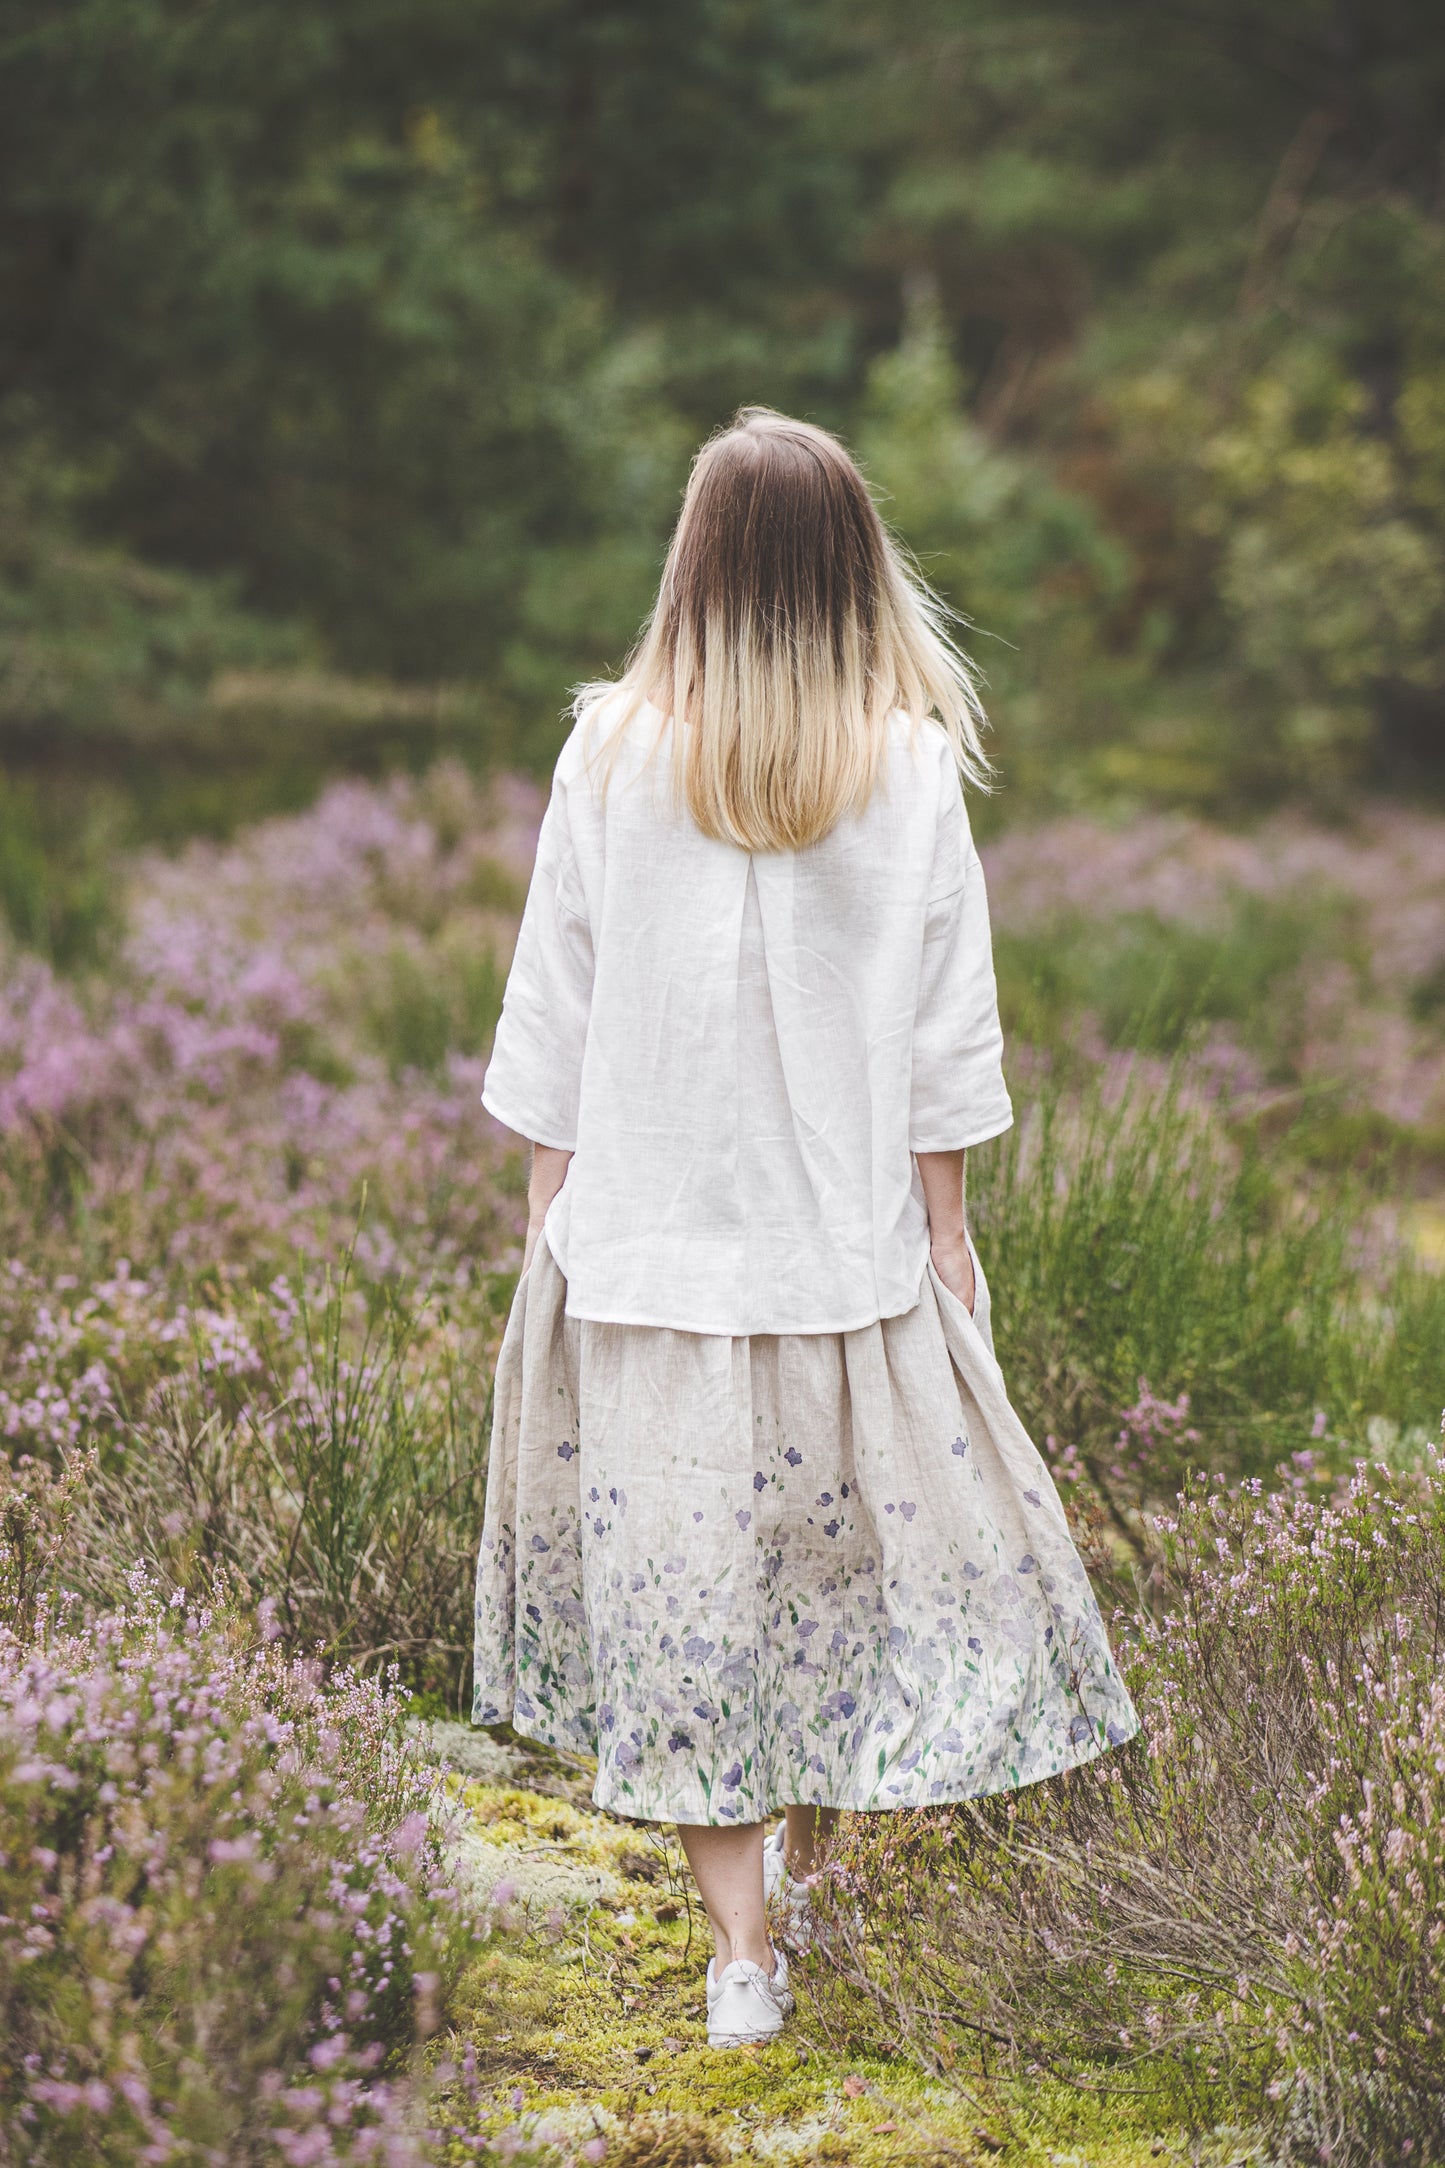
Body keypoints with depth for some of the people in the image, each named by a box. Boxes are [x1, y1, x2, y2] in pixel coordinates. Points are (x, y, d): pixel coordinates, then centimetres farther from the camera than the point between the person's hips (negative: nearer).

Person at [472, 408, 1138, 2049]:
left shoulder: (611, 758, -7)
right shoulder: (912, 765, -8)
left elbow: (553, 1020, -2)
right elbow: (949, 1037, -3)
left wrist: (550, 1211, 8)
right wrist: (944, 1226, 7)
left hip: (650, 1235, 0)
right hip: (846, 1236, 0)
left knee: (684, 1558, 6)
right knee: (854, 1532, 19)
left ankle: (741, 1948, 7)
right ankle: (806, 1852, 34)